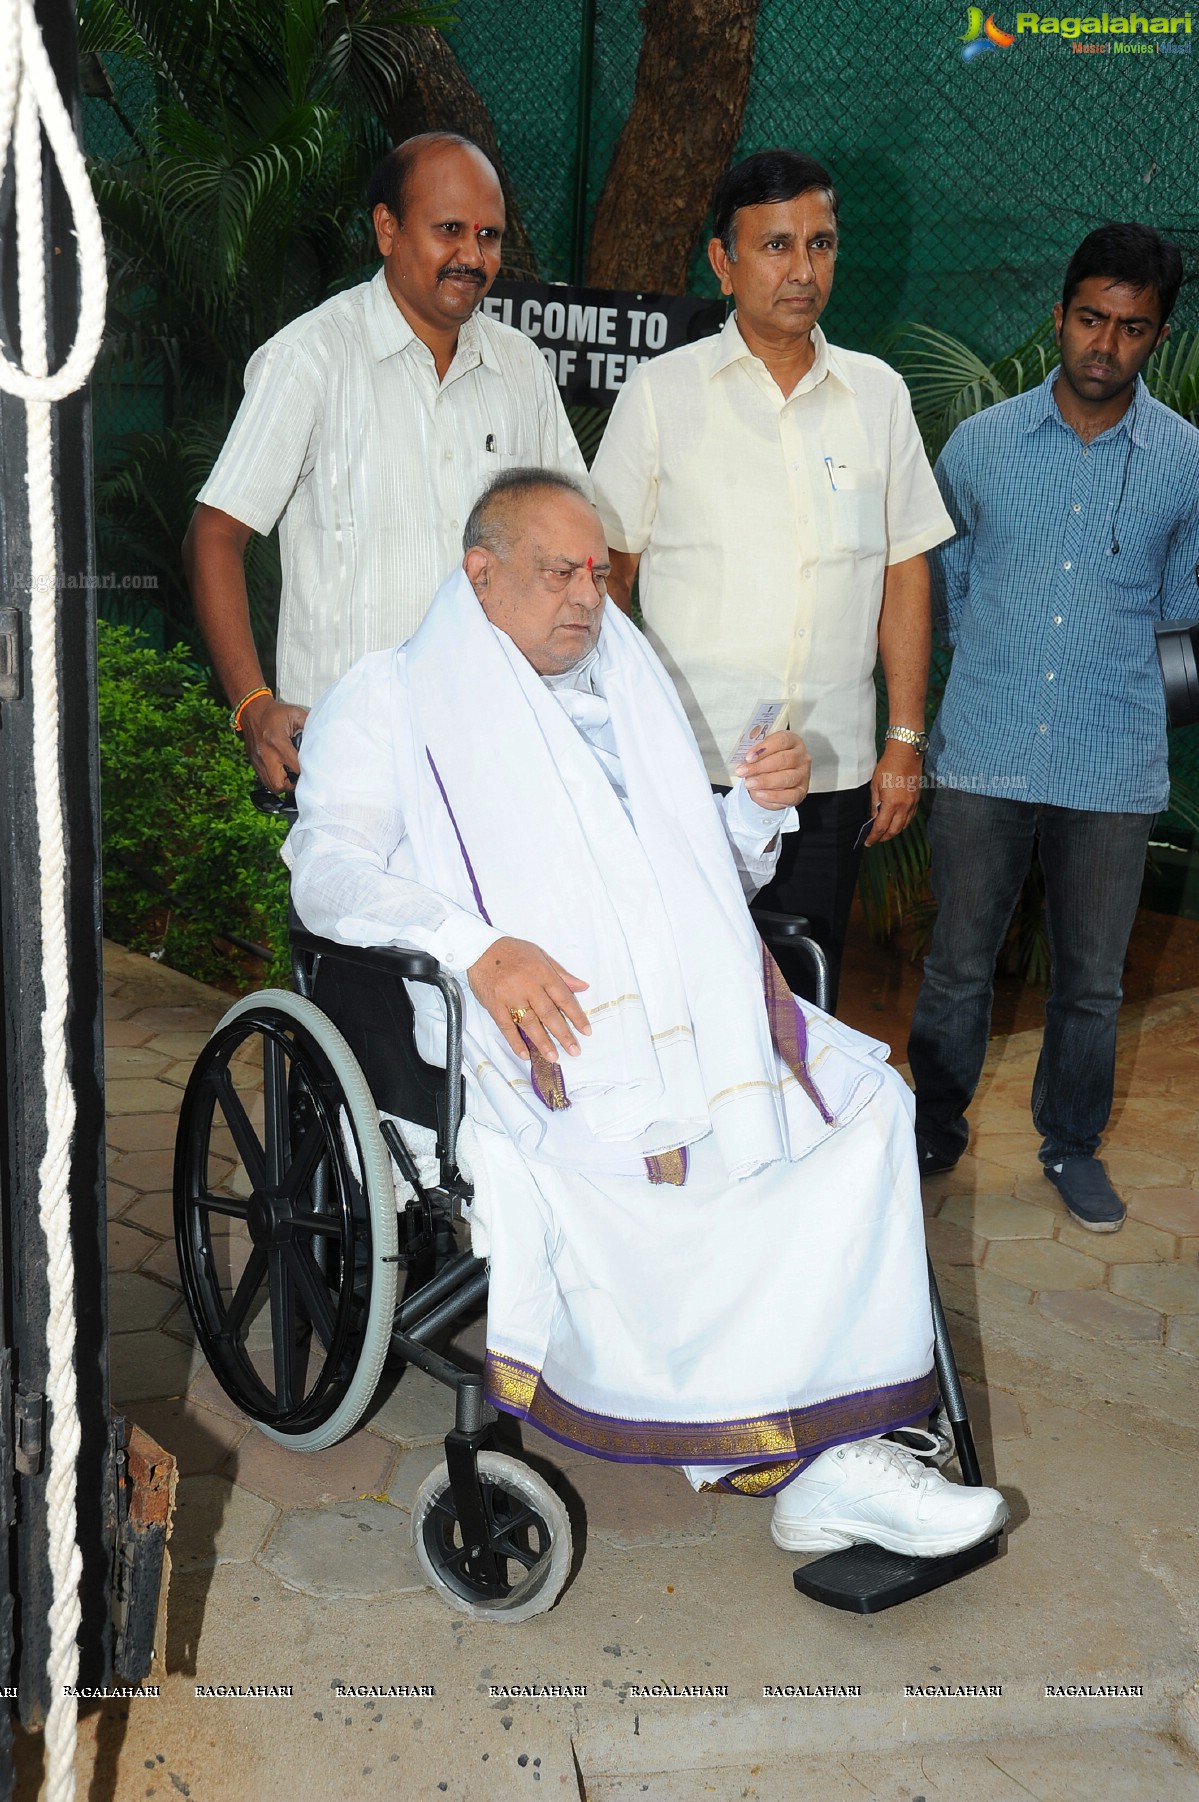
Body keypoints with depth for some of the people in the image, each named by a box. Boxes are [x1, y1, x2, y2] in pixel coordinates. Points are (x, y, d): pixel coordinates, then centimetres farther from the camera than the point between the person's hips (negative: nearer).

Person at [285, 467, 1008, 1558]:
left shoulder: (626, 688, 31)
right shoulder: (396, 701, 14)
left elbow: (719, 868, 33)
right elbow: (328, 867, -4)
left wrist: (760, 806, 8)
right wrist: (475, 942, -22)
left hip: (695, 1003, 6)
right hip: (541, 1019, -5)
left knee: (862, 1098, -19)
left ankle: (837, 1440, -20)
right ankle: (809, 1457, -19)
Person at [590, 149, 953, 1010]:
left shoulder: (879, 395, 10)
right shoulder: (662, 391, 2)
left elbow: (905, 570, 11)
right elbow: (606, 573, 4)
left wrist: (905, 739, 8)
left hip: (834, 772, 2)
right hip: (687, 770, -2)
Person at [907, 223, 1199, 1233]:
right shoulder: (979, 444, 1)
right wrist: (1001, 667, 11)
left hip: (1115, 763, 0)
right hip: (985, 754, 0)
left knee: (1093, 979, 11)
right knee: (959, 965, 9)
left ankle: (1073, 1145, 31)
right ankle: (936, 1133, 29)